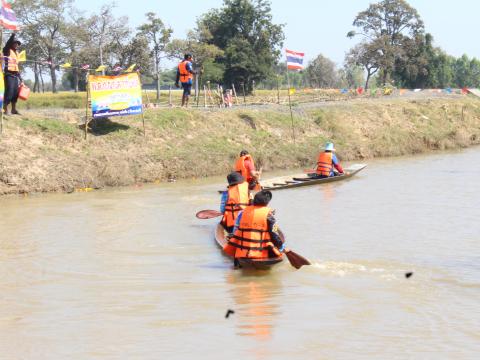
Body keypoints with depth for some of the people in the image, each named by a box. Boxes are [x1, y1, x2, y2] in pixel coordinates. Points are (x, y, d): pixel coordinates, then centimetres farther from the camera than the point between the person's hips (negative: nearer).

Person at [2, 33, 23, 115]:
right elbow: (8, 43, -21)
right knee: (9, 91, -13)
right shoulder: (7, 51, 1)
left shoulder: (16, 54, 21)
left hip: (15, 75, 8)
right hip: (9, 74, -8)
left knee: (15, 92, 8)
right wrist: (13, 35, -33)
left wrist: (20, 79, 19)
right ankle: (5, 109, -11)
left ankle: (14, 109, 16)